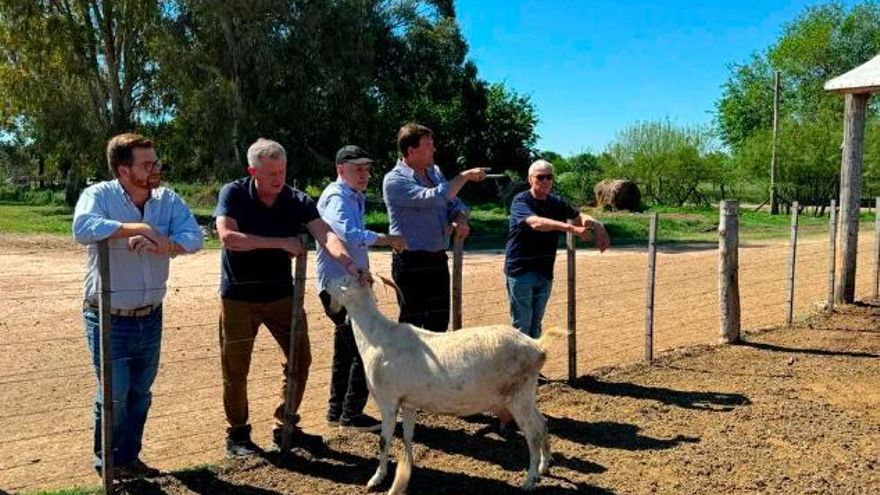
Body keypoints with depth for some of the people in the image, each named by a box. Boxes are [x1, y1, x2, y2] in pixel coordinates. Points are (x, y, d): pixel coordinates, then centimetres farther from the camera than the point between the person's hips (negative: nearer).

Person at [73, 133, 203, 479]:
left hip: (150, 317, 5)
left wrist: (160, 244, -32)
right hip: (108, 319, -4)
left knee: (140, 393, 15)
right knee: (114, 393, 2)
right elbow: (83, 228, -34)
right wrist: (140, 227, -32)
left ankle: (128, 458, 33)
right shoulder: (99, 195, -13)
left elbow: (194, 237, -14)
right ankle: (106, 461, 25)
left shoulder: (168, 199, -2)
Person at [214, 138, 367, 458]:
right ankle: (236, 434, 25)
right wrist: (282, 243, -25)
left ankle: (284, 428, 23)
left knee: (300, 359, 5)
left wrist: (348, 262, -40)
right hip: (239, 296, -3)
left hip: (281, 293, 3)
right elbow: (227, 236, -26)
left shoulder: (297, 201, -6)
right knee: (235, 369, 5)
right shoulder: (233, 194, -11)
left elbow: (324, 234, -20)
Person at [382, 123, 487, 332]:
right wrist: (465, 176, -17)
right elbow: (434, 198, -26)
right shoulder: (395, 180, -14)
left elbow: (454, 203, 16)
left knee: (439, 321, 15)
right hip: (411, 262, -7)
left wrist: (460, 219, -7)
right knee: (412, 323, 1)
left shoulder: (434, 172, 10)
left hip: (438, 259, 7)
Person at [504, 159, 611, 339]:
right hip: (520, 271, -6)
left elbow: (579, 216, 1)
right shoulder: (520, 201, -12)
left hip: (545, 273, 6)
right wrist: (571, 228, -41)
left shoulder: (556, 202, 6)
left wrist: (597, 225, -22)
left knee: (536, 324, 13)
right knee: (522, 325, -2)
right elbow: (536, 223, -30)